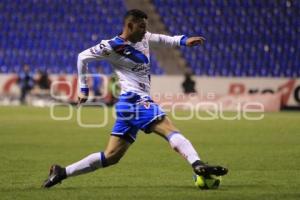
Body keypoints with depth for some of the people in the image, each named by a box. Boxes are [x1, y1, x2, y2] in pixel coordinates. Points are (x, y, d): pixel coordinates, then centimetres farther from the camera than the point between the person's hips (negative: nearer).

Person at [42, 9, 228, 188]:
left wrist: (183, 40, 13)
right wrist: (84, 88, 8)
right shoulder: (113, 46, -6)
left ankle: (62, 172, 11)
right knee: (171, 130, -27)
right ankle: (198, 165, -47)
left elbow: (160, 38, 31)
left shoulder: (143, 38, 15)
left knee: (111, 156, 8)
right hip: (134, 100, -9)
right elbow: (83, 57, 3)